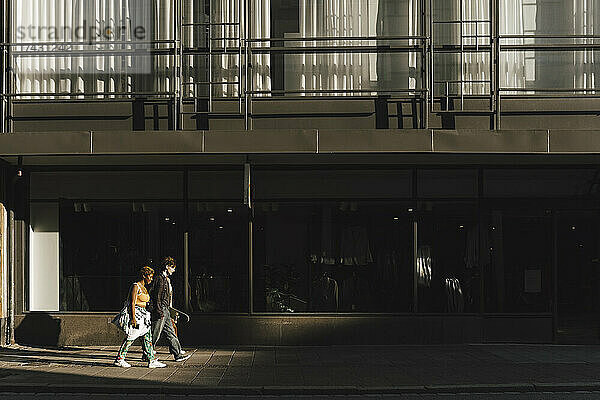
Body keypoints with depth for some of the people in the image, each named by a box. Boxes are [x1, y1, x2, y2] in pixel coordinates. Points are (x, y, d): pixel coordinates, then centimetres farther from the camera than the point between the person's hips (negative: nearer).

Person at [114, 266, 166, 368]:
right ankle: (119, 359, 6)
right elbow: (132, 303, -18)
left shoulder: (143, 287, 16)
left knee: (147, 337, 5)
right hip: (136, 314, -10)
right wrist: (133, 318, -24)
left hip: (143, 315, 10)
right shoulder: (136, 286, -12)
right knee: (130, 338, -4)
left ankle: (152, 361, 5)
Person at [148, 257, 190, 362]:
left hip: (165, 311, 10)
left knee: (170, 333, 8)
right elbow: (157, 297, -18)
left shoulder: (166, 279, 18)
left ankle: (178, 354, 8)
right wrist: (160, 311, -21)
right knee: (155, 334, -2)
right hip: (161, 310, -10)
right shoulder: (160, 279, -13)